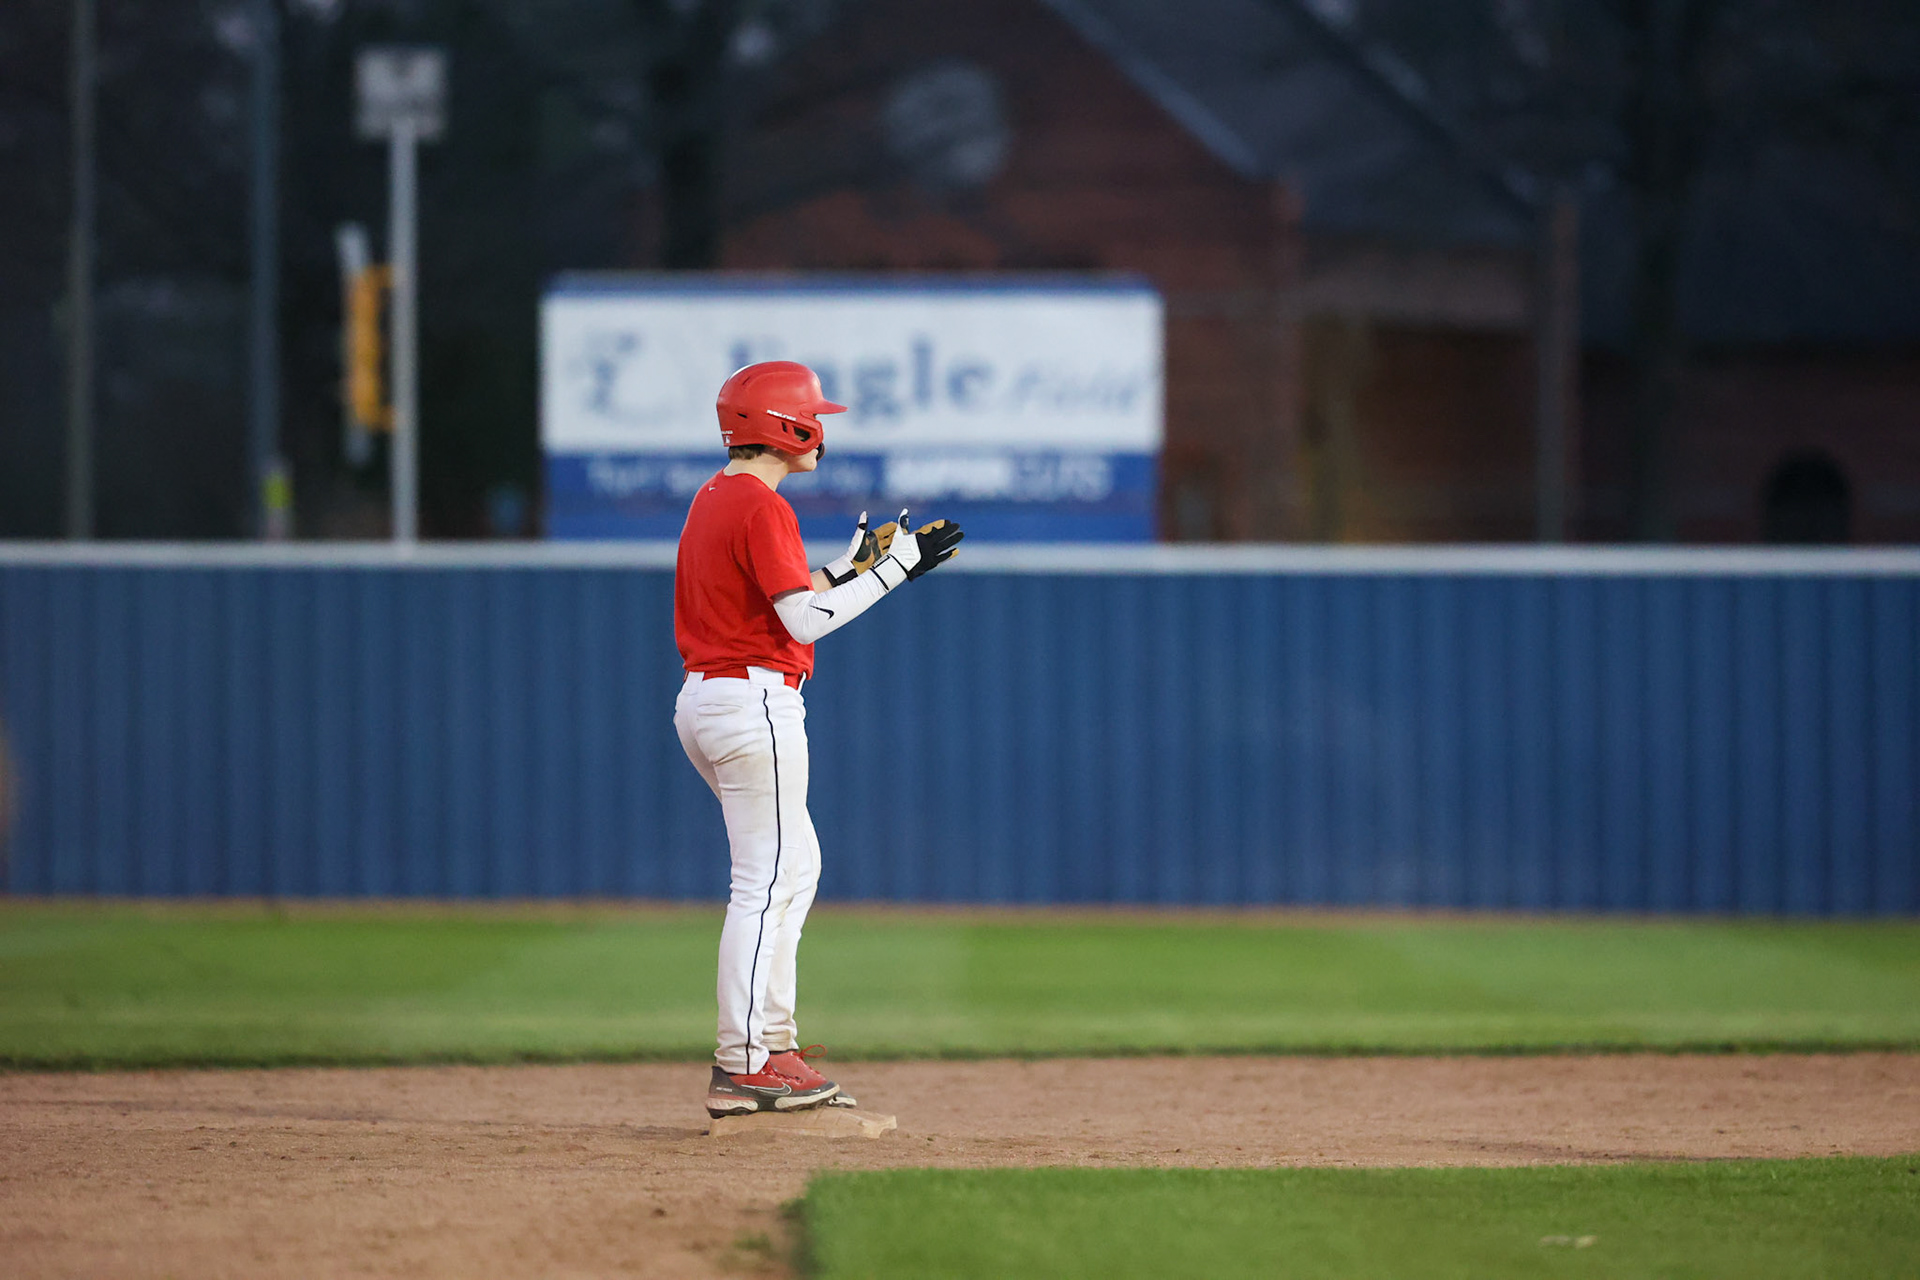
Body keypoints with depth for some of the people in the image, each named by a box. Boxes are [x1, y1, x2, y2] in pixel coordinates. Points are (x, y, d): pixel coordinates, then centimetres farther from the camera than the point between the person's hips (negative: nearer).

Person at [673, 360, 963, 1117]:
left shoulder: (713, 500, 16)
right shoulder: (761, 507, -15)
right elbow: (805, 620, -19)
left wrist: (856, 565, 16)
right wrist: (899, 567, -13)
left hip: (704, 700, 10)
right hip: (754, 705, -10)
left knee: (797, 865, 17)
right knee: (764, 882, -8)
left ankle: (773, 1048, 17)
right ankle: (742, 1068, -9)